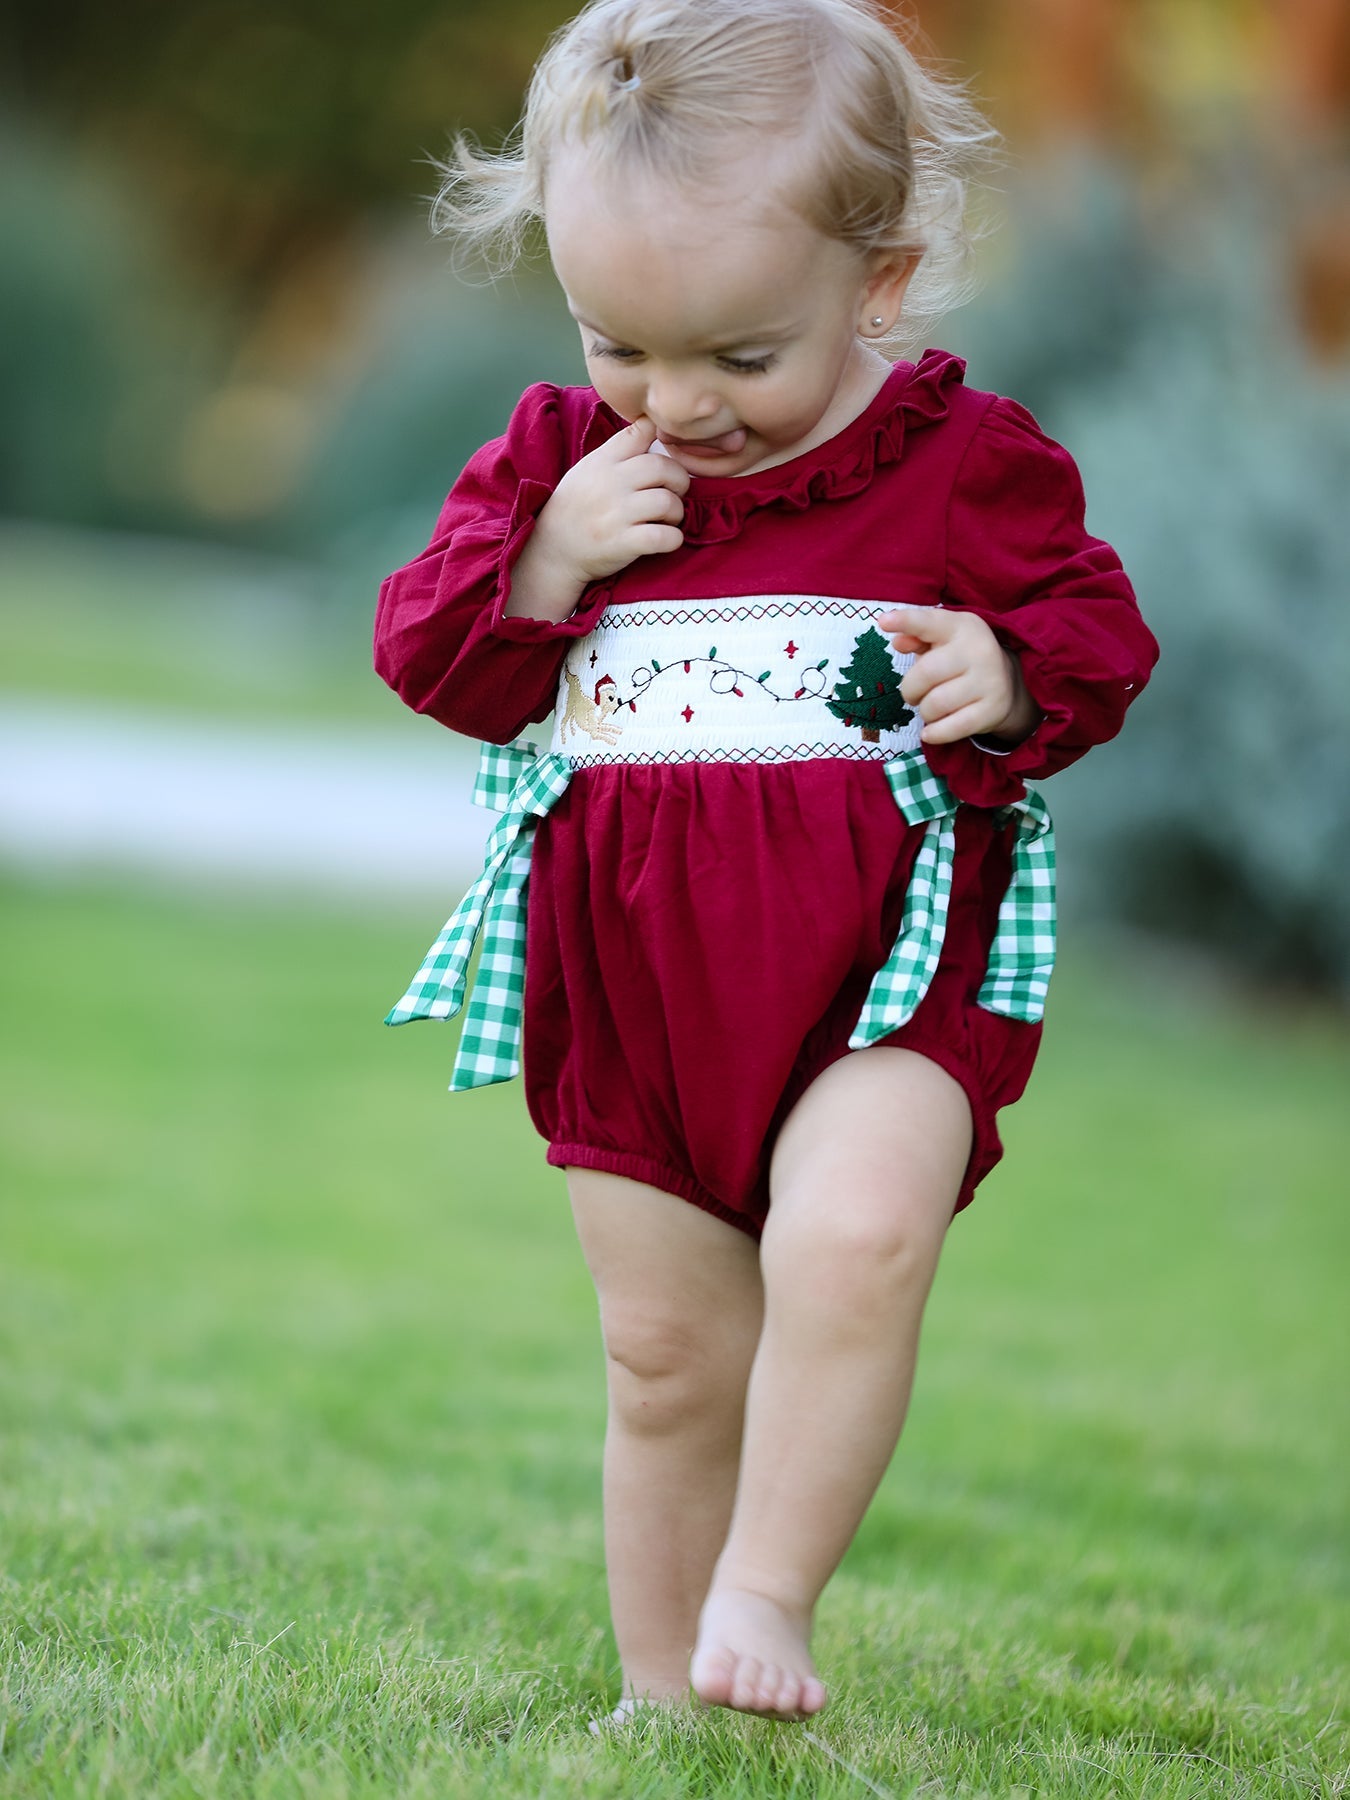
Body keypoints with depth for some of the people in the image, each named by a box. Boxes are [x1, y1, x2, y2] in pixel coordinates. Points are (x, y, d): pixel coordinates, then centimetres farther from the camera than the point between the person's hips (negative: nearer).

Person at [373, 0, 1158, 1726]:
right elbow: (431, 657, 7)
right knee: (667, 1354, 9)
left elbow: (1096, 632, 5)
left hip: (882, 950, -3)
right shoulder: (562, 452, 6)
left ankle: (764, 1597, -17)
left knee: (853, 1239, -29)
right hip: (630, 962, 3)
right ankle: (662, 1683, 22)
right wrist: (544, 564, -12)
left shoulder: (965, 461, -3)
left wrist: (1012, 680, -17)